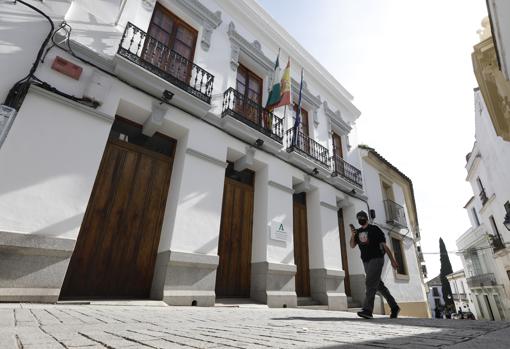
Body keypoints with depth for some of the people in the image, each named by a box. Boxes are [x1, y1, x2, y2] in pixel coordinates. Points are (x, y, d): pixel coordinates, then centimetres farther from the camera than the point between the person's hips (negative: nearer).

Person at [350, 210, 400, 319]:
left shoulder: (374, 229, -2)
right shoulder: (358, 232, 12)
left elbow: (384, 245, -1)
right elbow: (352, 246, 1)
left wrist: (392, 260, -3)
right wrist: (352, 235, -15)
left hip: (377, 259, -6)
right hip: (366, 261, 6)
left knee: (370, 283, -17)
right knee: (379, 285, 13)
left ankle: (367, 310, -21)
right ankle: (394, 307, 28)